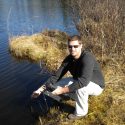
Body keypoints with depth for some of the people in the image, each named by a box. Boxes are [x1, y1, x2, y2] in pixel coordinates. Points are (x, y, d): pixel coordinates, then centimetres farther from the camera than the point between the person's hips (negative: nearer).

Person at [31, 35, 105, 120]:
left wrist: (63, 90, -40)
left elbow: (84, 81, -43)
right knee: (57, 84, 0)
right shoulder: (69, 59, -11)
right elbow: (57, 76, -12)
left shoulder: (87, 57, -33)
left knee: (80, 86, -38)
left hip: (96, 85, -7)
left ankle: (81, 112, -11)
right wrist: (41, 89, -21)